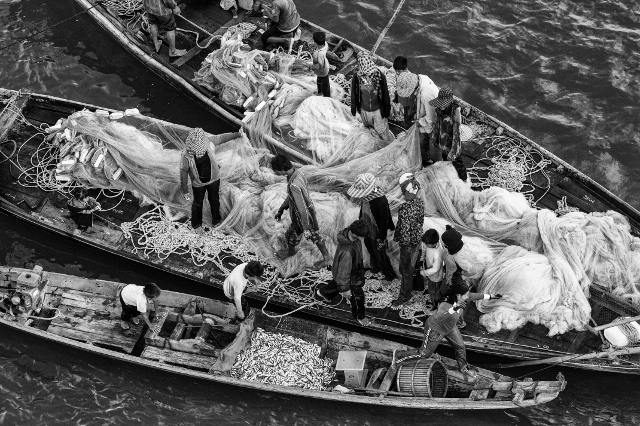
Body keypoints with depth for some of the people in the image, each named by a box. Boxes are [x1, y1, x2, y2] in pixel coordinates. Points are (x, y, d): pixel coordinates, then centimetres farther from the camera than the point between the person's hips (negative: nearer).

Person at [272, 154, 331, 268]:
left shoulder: (294, 185, -39)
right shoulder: (297, 172, -10)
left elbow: (302, 208, -32)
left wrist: (306, 228, -23)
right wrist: (281, 209, 17)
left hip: (301, 218, -7)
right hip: (310, 212, 7)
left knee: (292, 235, 22)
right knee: (315, 235, 27)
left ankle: (290, 251, 51)